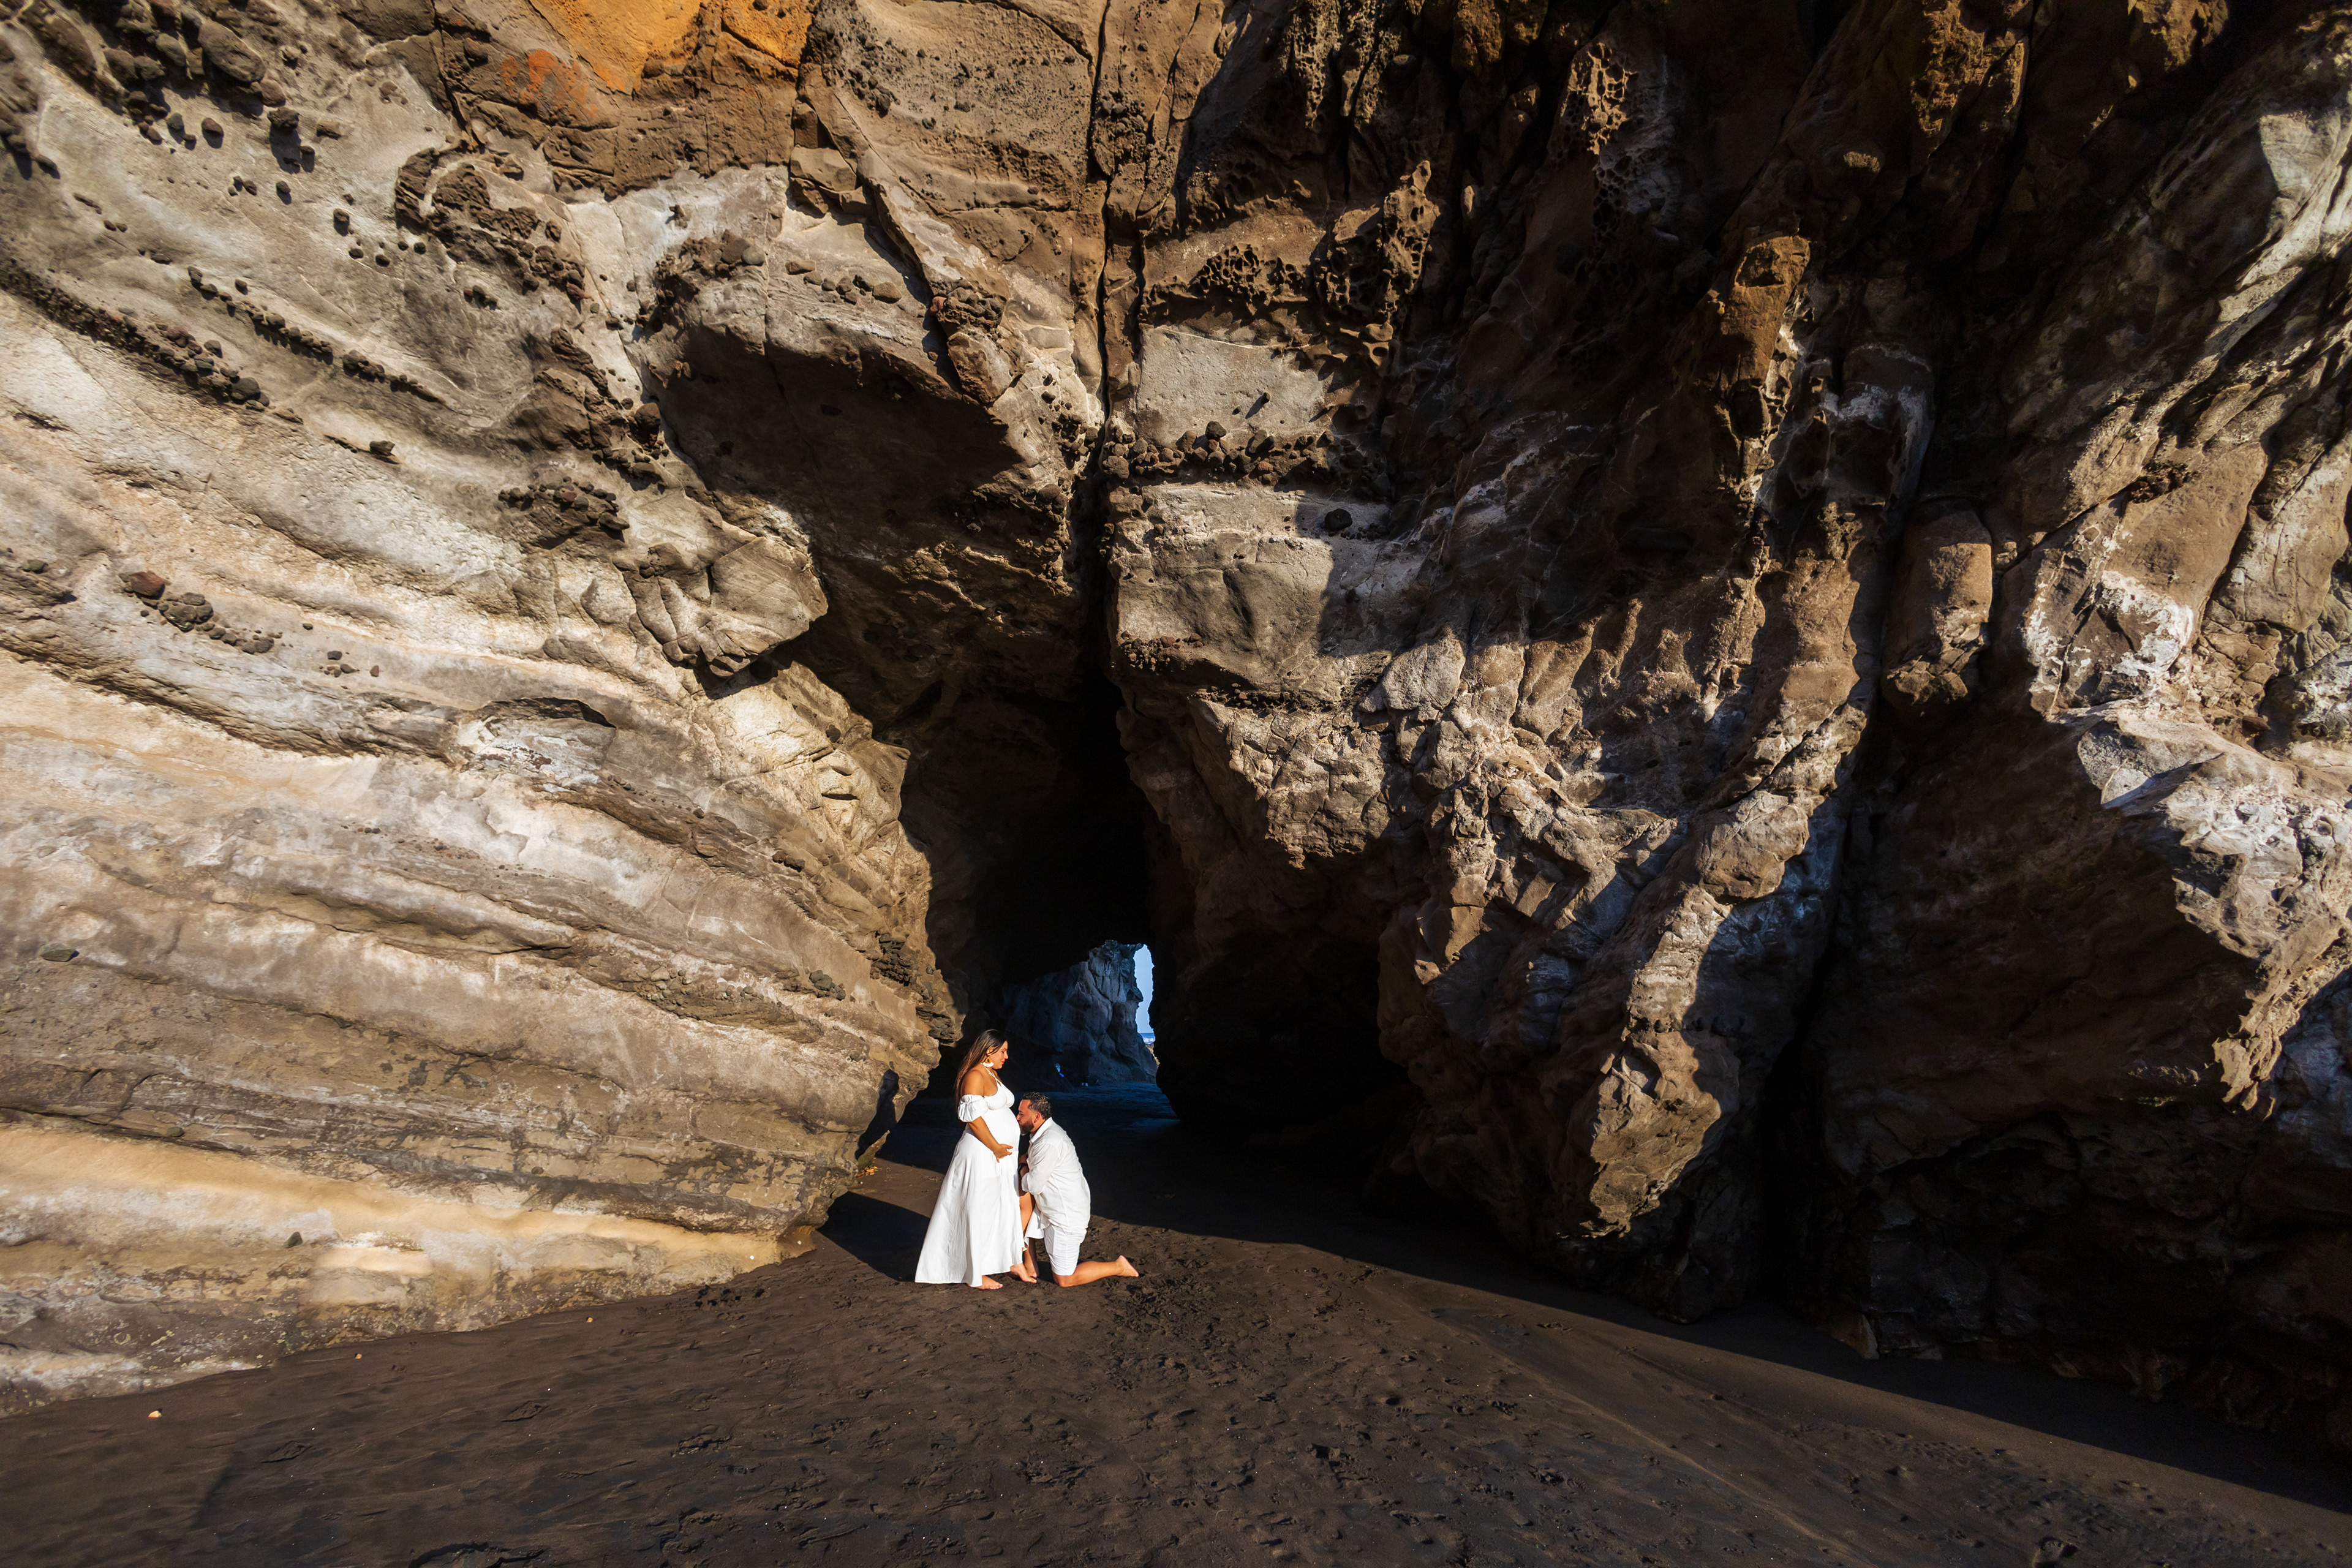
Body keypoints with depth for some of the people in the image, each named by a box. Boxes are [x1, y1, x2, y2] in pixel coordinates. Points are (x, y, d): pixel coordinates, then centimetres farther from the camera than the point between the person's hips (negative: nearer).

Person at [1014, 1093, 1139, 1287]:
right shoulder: (1046, 1131, 4)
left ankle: (1119, 1266, 12)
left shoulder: (1048, 1143, -28)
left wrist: (1023, 1175, -3)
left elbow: (1034, 1185, -23)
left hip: (1066, 1215, -9)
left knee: (1064, 1279, 1)